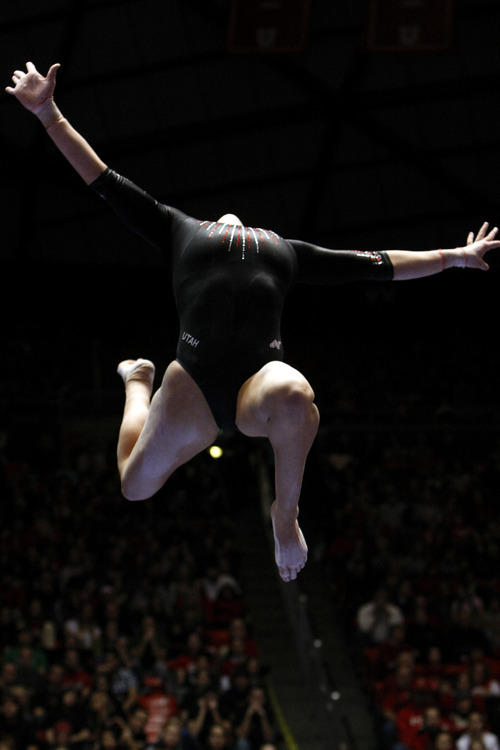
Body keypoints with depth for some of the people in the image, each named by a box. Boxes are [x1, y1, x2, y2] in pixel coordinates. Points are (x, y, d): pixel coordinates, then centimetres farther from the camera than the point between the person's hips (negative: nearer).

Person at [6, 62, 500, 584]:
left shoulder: (285, 250, 34)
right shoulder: (181, 230, 29)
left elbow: (377, 264, 38)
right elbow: (104, 182, 29)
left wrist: (451, 257, 38)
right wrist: (49, 115, 26)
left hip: (260, 382, 0)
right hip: (194, 384, 0)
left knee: (293, 396, -36)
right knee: (136, 485, 3)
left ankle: (286, 512, -9)